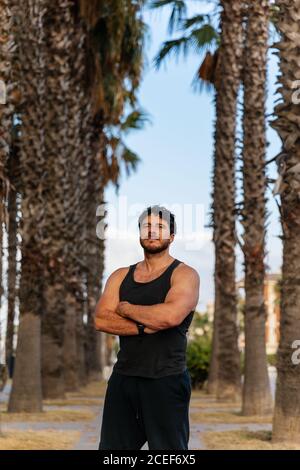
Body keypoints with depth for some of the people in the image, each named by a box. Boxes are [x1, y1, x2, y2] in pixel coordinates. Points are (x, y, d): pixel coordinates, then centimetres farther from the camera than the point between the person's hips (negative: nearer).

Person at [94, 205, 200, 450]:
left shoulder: (184, 274, -3)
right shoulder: (120, 276, 12)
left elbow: (170, 315, -22)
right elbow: (101, 320, -2)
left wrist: (127, 309, -6)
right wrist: (145, 327, -15)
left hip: (166, 381, -5)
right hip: (123, 378, 5)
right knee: (111, 445, 10)